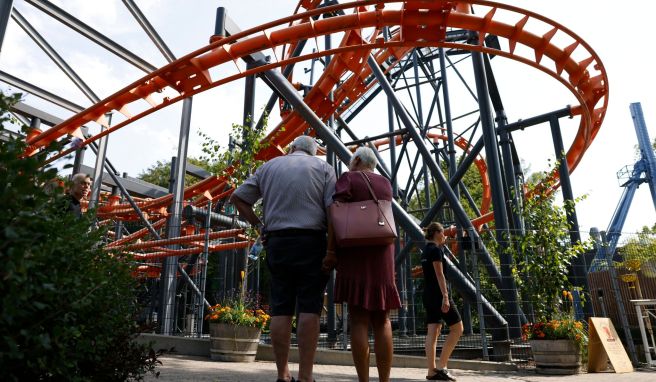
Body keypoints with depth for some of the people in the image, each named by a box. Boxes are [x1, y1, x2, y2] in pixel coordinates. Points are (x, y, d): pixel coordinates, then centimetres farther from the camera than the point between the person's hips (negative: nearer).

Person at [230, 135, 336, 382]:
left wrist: (259, 226, 15)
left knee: (280, 309, 5)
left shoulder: (269, 166, 15)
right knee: (309, 308, -3)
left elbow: (237, 198, 14)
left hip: (277, 242, 3)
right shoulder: (323, 167, 8)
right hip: (311, 241, -2)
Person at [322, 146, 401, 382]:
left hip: (354, 252, -4)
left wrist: (330, 252, -13)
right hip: (382, 255, 4)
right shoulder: (386, 183, 17)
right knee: (382, 320, 6)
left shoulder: (347, 178, 2)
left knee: (359, 319, -4)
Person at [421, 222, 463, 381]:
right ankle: (441, 366, -3)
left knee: (433, 332, 5)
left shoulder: (426, 250, 16)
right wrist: (445, 296, -22)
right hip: (438, 294, -9)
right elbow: (439, 274, -18)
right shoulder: (436, 249, -10)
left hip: (428, 295, 9)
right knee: (457, 328, 0)